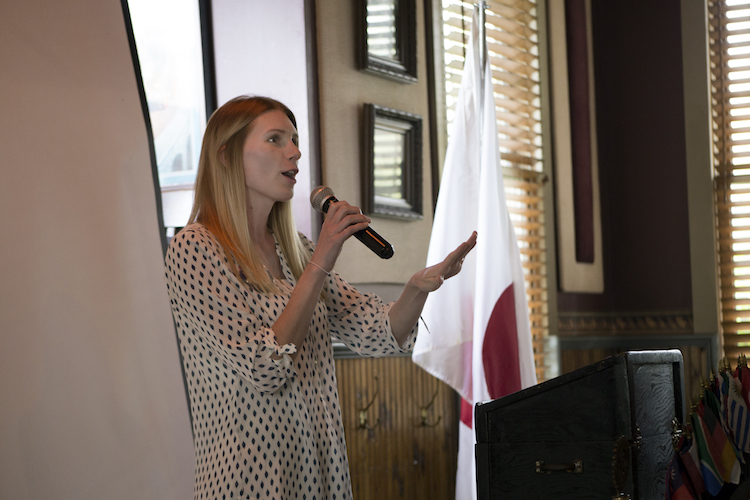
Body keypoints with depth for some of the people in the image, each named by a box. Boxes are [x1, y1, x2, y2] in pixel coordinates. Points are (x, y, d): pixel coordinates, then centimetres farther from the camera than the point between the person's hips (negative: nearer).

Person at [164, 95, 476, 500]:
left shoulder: (294, 249, 11)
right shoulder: (194, 249, -12)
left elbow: (378, 335, 5)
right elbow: (263, 368, -21)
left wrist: (420, 285, -14)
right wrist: (318, 266, -22)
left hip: (321, 467, 7)